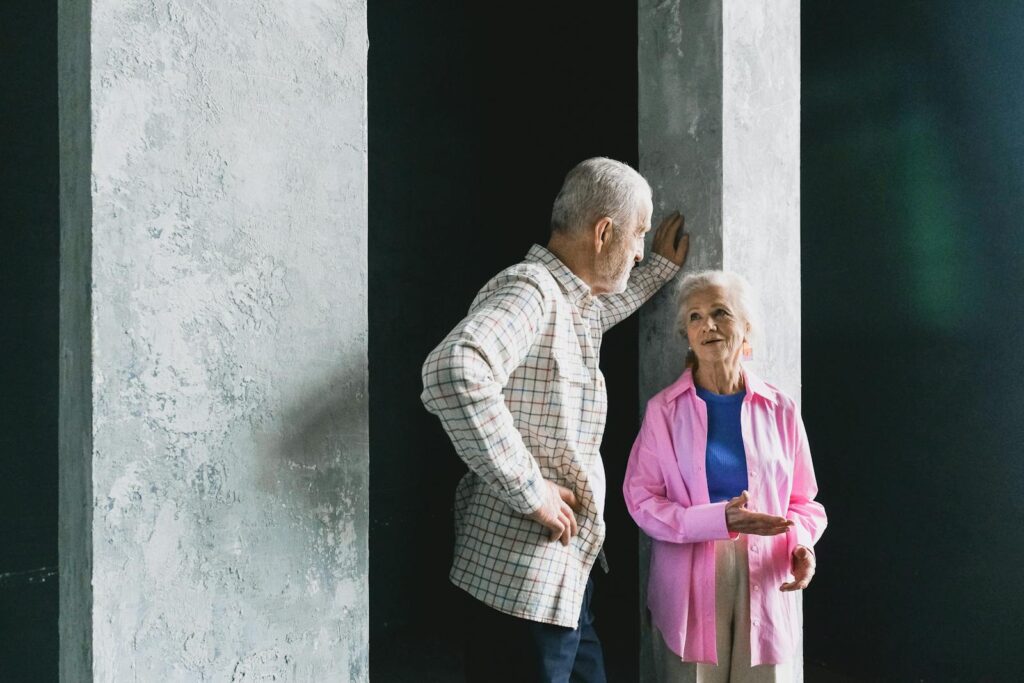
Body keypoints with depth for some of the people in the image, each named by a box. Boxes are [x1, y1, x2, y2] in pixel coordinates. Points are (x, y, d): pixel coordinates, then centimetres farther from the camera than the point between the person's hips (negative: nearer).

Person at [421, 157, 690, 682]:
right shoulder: (527, 291, -19)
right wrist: (528, 490, -31)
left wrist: (661, 268, 39)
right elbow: (453, 371, -38)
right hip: (525, 581, -10)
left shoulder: (570, 302, 12)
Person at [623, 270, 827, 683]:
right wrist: (719, 520, -18)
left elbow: (803, 501, 10)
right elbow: (641, 500, -5)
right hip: (689, 583, -1)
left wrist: (802, 543, -12)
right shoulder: (664, 409, 1)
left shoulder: (780, 410, 5)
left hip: (764, 580, 1)